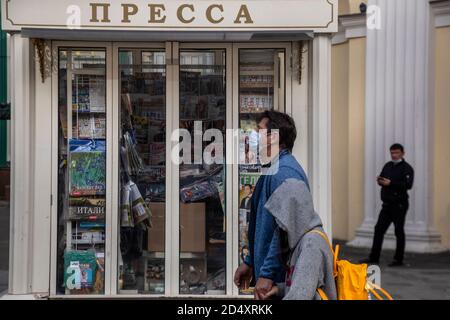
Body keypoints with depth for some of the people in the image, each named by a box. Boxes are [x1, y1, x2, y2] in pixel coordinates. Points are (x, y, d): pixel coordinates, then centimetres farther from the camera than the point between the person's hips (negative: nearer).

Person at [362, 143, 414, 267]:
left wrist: (390, 183, -25)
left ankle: (398, 260, 10)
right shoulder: (388, 166, 14)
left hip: (399, 205, -7)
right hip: (387, 204, 7)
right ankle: (374, 258, 9)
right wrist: (380, 181, -7)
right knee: (379, 229, 4)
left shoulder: (407, 168, -7)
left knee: (399, 232, 1)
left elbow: (408, 185, -20)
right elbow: (381, 180, 17)